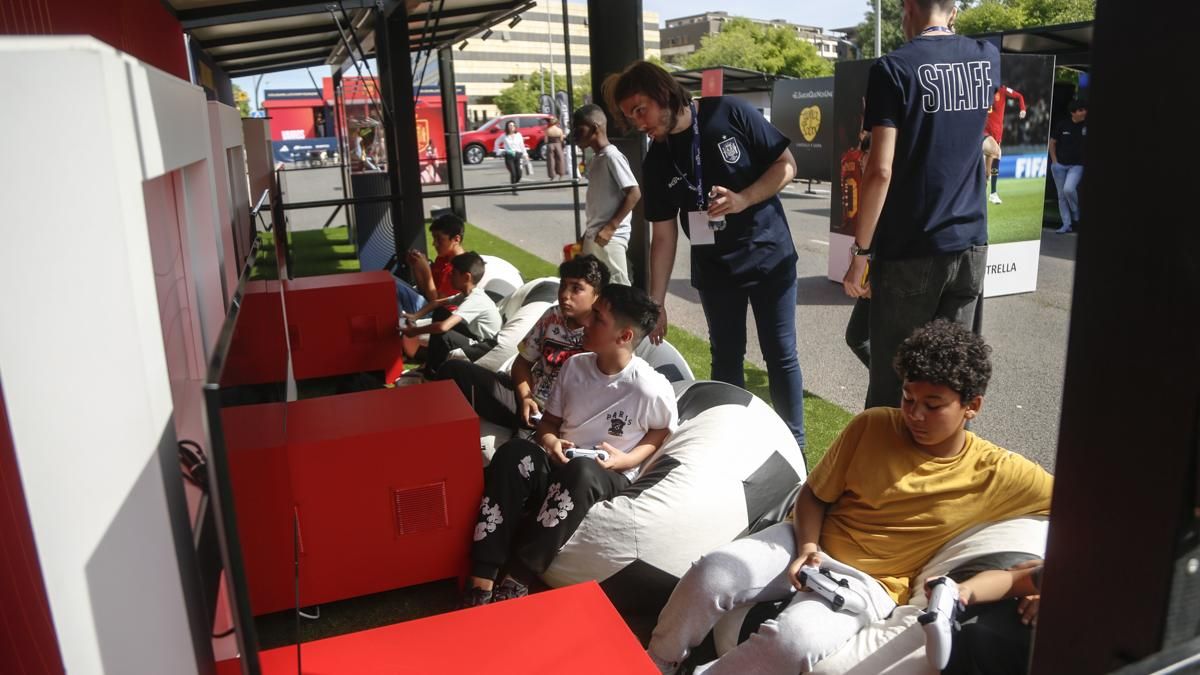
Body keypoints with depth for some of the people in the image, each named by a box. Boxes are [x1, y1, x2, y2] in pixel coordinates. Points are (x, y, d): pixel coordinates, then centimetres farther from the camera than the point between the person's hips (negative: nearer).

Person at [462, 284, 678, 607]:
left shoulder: (651, 389, -15)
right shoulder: (575, 366, 0)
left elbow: (662, 432, 4)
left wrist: (626, 460, -12)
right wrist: (548, 440, -11)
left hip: (608, 478, -4)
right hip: (558, 463, 4)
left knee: (579, 471, -40)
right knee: (513, 453, -29)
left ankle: (517, 580, -30)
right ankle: (481, 581, -32)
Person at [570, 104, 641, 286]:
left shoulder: (612, 156, -13)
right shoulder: (597, 158, 14)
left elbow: (634, 193, -18)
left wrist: (610, 228, -20)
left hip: (609, 238, -9)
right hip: (594, 237, 9)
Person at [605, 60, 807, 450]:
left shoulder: (730, 114, -11)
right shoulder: (657, 164, -3)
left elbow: (786, 165, -8)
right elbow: (663, 236, -2)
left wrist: (742, 199, -23)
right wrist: (655, 302, -6)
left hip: (771, 257, -2)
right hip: (714, 271, 3)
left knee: (781, 355, 4)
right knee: (726, 359, 11)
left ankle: (794, 444, 18)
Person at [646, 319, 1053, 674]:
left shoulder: (997, 473, -7)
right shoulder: (871, 426, -4)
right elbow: (814, 494, 3)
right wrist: (807, 547, -15)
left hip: (869, 583, -2)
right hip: (812, 545, 2)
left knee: (795, 639, -36)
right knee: (712, 574, -26)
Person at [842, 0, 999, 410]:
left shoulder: (894, 68, -9)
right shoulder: (988, 58, 9)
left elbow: (880, 170, -16)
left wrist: (860, 251, -10)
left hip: (910, 250, -5)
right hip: (970, 244, 5)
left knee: (891, 378, 4)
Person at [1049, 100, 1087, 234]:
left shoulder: (1086, 126, -7)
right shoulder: (1063, 125, -2)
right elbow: (1052, 142, 8)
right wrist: (1054, 160, 2)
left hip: (1077, 165, -3)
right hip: (1059, 165, 3)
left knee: (1068, 189, -24)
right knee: (1061, 194, 6)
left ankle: (1076, 215, 1)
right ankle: (1066, 224, 16)